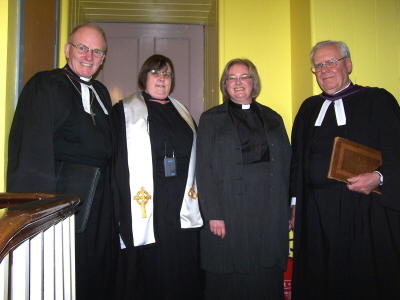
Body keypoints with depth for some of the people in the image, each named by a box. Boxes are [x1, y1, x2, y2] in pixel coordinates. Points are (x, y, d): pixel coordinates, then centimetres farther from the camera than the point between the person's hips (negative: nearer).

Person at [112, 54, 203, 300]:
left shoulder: (182, 113, 19)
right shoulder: (125, 111, 5)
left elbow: (193, 158, 17)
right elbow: (117, 159, -4)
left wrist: (194, 193, 8)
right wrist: (122, 203, -12)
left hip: (182, 206, 4)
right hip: (143, 206, -3)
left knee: (182, 271, 6)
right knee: (147, 269, 1)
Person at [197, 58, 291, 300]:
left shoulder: (273, 119, 13)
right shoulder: (211, 119, 6)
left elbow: (286, 164, 11)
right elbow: (204, 170, -1)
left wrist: (287, 211, 4)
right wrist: (213, 215, -10)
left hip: (271, 215, 3)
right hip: (228, 217, -2)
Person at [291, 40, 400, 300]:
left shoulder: (377, 100, 1)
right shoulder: (309, 108, 13)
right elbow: (297, 159, 14)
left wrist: (379, 178, -23)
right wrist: (295, 203, 9)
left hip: (366, 209, -4)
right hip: (316, 212, 4)